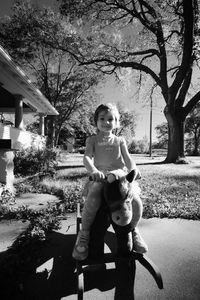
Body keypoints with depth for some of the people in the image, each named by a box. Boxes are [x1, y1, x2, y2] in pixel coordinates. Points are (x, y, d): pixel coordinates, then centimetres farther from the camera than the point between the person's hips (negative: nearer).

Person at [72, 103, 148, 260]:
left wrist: (134, 169, -16)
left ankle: (133, 230, 11)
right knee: (93, 200, -33)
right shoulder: (92, 139, 13)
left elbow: (128, 158, 8)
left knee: (136, 202, -22)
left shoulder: (119, 140, 18)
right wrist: (94, 171, -26)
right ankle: (84, 234, -8)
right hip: (100, 178, -2)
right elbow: (87, 157, -4)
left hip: (120, 176, 2)